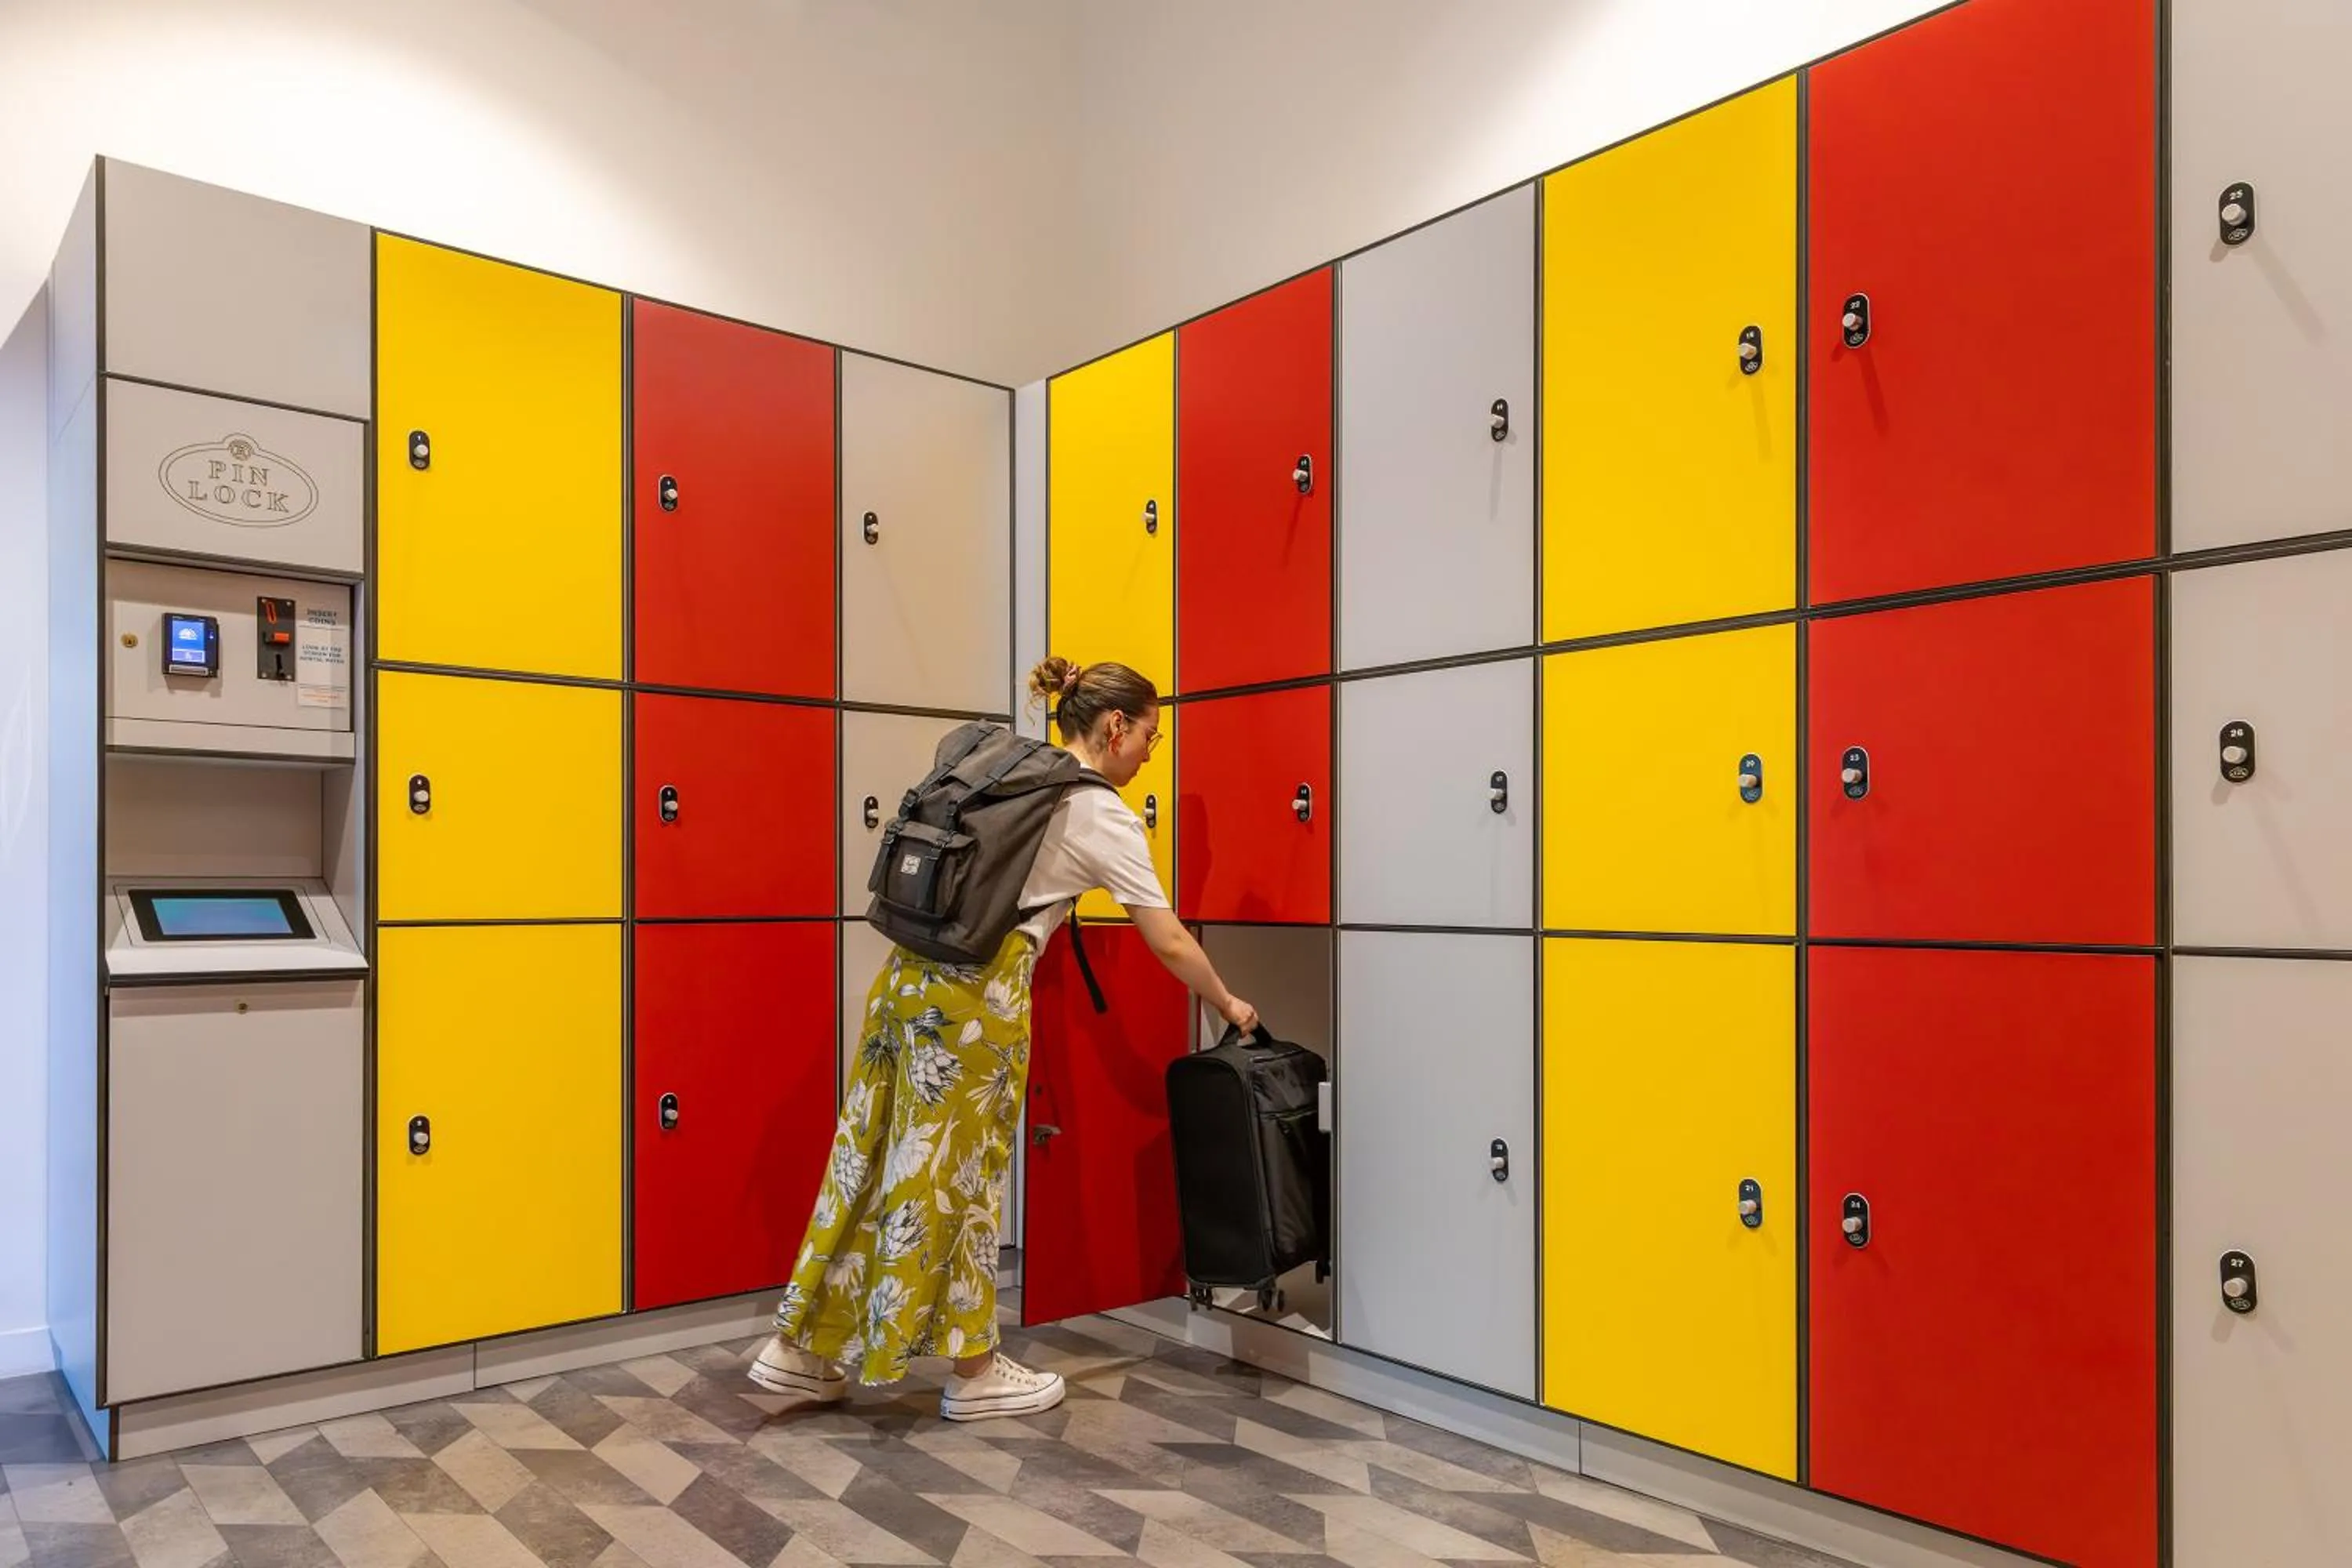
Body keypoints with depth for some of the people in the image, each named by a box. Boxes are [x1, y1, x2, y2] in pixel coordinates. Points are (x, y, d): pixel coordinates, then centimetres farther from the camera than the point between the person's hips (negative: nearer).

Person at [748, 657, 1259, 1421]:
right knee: (956, 1176, 4)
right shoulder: (1106, 816, -4)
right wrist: (1229, 1006, 13)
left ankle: (803, 1349, 25)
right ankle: (973, 1373, 22)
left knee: (874, 1154, 14)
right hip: (976, 991, -7)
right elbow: (1170, 943, -1)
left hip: (912, 971, 7)